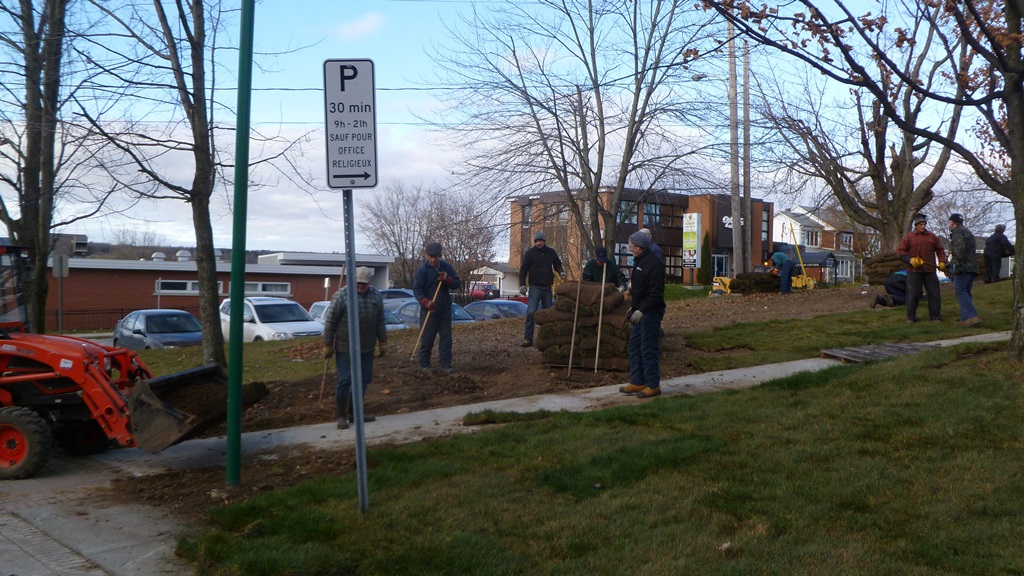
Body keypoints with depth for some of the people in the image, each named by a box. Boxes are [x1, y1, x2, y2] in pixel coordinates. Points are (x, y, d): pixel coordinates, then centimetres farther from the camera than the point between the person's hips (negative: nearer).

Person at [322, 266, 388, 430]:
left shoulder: (376, 295, 5)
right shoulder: (342, 295, -11)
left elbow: (380, 322, 13)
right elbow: (330, 322, -7)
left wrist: (383, 342, 13)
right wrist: (327, 345, -7)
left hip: (367, 348, 5)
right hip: (345, 348, -5)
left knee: (364, 379, 10)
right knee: (345, 380, -2)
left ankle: (353, 412, 23)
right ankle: (341, 416, 9)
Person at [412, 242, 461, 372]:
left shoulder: (446, 267, 5)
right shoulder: (422, 269, -8)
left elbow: (457, 284, 5)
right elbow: (416, 289, -12)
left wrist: (447, 279, -16)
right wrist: (425, 302, -28)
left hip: (445, 309, 4)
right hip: (429, 309, -4)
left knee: (446, 337, 3)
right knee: (426, 338, 0)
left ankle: (445, 363, 9)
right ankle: (424, 364, 11)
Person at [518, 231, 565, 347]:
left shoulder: (551, 252, 9)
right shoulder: (530, 253, -2)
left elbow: (557, 264, 23)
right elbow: (523, 269, -3)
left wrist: (561, 272, 2)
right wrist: (522, 284, -13)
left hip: (547, 287, 5)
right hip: (535, 287, -5)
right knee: (531, 312, -14)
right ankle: (528, 338, -12)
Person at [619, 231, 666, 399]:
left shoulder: (653, 263, -17)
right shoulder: (639, 262, 16)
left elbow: (656, 293, -22)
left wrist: (642, 310, -25)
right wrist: (633, 307, 19)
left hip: (650, 313, -11)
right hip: (640, 312, 11)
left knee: (649, 349, -5)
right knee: (635, 347, 13)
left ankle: (653, 386, 3)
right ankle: (637, 382, 21)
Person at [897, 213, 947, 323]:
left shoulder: (932, 237, 13)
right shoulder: (908, 237, 4)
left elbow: (940, 250, 14)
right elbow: (900, 251, 0)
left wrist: (942, 261, -3)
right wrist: (910, 259, -15)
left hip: (930, 270, 2)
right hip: (914, 271, -2)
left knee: (934, 293, 1)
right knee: (912, 294, 1)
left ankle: (935, 316, 9)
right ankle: (911, 317, 10)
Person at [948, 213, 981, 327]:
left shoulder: (957, 232, -5)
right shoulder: (968, 232, 26)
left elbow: (959, 247, -21)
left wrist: (957, 261, -19)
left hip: (962, 267, -10)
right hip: (972, 266, 10)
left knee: (960, 291, -14)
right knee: (965, 292, 11)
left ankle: (971, 316, -25)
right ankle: (966, 318, 8)